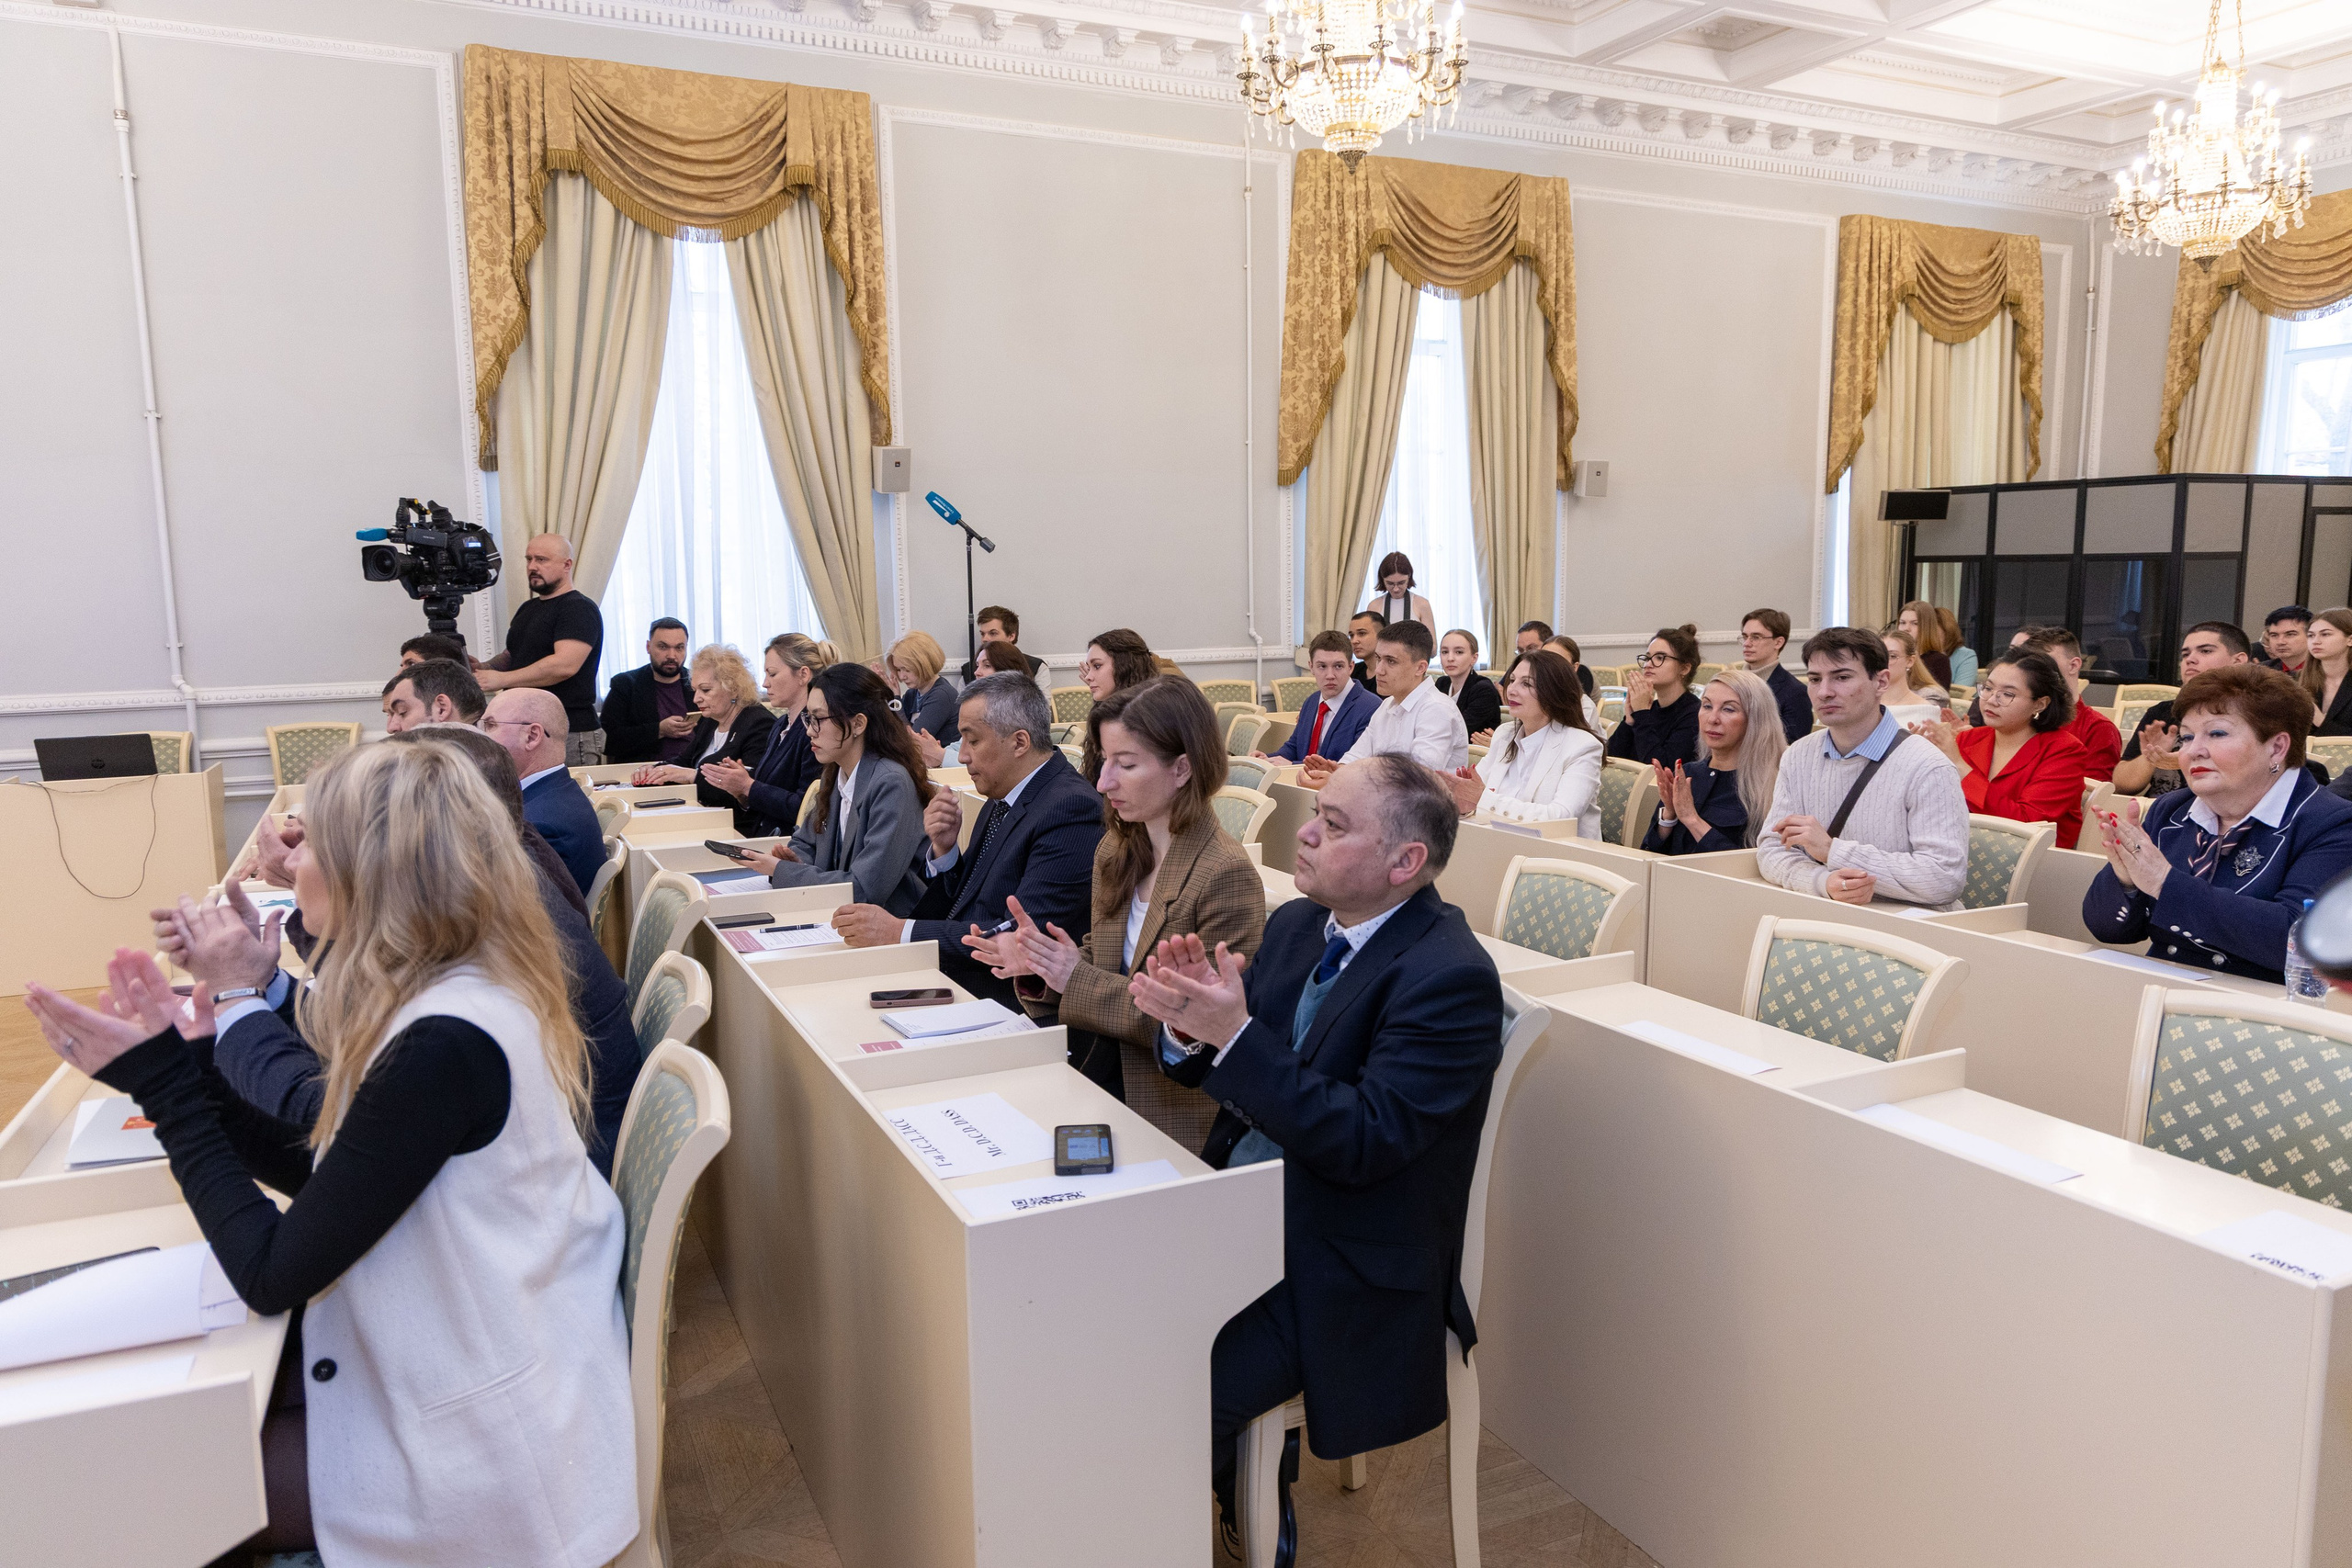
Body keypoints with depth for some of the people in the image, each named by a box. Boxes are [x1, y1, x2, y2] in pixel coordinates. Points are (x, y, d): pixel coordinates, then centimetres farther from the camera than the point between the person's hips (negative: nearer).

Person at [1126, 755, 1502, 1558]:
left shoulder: (1451, 978, -19)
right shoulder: (1295, 925, 4)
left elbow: (1364, 1142, -26)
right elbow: (1210, 1065, 8)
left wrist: (1235, 1033, -31)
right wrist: (1189, 1021, -15)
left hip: (1338, 1272, -8)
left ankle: (1244, 1525, 10)